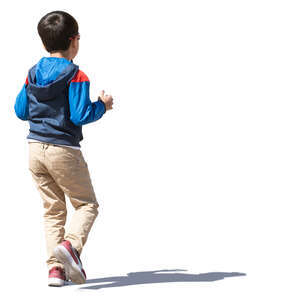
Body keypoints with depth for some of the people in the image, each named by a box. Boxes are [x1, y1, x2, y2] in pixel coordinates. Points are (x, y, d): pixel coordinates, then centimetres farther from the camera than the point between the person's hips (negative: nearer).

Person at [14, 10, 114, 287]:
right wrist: (102, 106, 1)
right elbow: (81, 116, -16)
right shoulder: (75, 75, -11)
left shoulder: (33, 74, 7)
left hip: (36, 148, 6)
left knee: (53, 209, 12)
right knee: (86, 203, 8)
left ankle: (55, 267, 4)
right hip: (64, 150, -6)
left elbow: (21, 111, 11)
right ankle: (71, 244, -18)